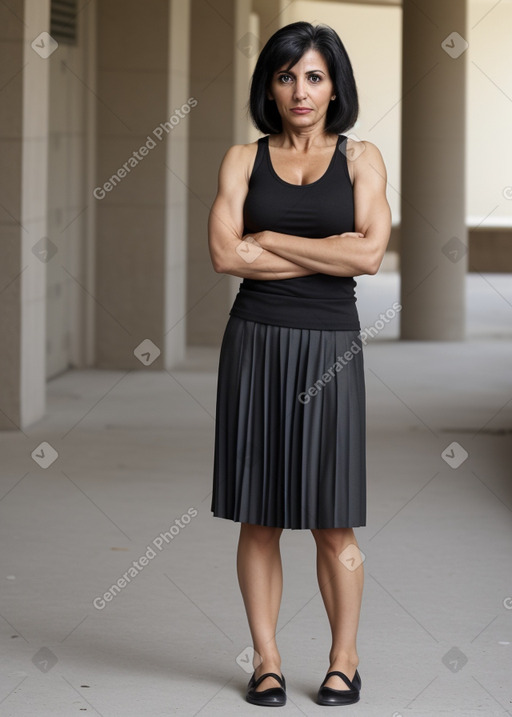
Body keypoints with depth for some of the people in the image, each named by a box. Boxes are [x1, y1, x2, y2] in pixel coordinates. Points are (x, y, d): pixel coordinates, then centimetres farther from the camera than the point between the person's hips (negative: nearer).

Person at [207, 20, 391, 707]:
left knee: (333, 520, 1)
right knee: (259, 517, 3)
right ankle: (266, 660, 12)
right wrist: (329, 253, -8)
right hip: (256, 341, 1)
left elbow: (370, 252, -8)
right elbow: (225, 254, -7)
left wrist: (270, 241, -6)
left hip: (330, 347, -1)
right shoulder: (243, 159, 7)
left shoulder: (361, 158, 6)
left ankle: (344, 659, 13)